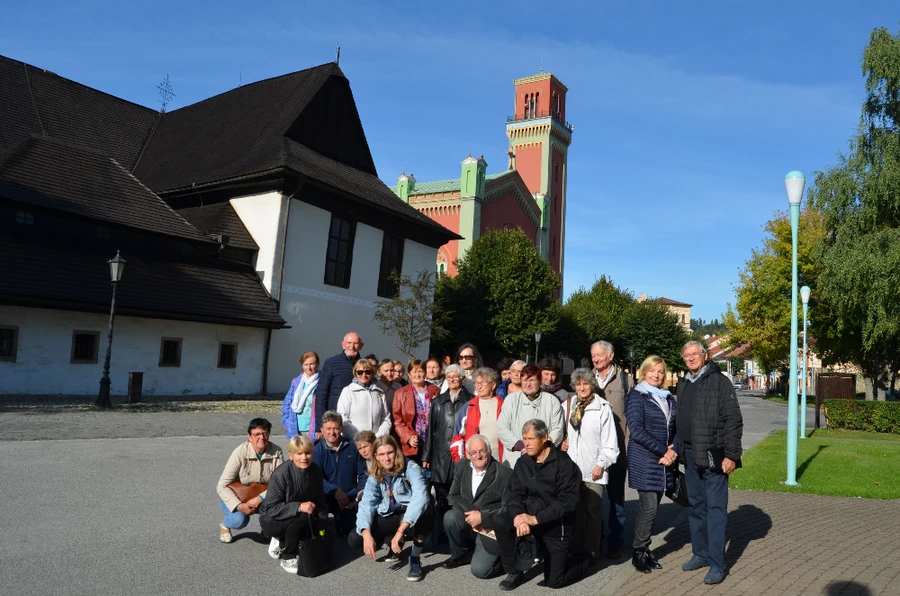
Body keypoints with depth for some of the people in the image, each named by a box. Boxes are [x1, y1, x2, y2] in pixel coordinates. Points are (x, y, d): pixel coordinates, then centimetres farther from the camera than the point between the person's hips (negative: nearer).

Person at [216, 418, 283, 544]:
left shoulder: (276, 452, -17)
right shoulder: (240, 453, -24)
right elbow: (221, 486, -22)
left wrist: (260, 499, -32)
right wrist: (239, 506, -34)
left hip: (263, 497, 2)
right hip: (236, 497, -2)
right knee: (239, 519, -30)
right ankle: (225, 525, 8)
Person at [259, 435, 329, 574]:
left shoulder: (316, 471, -9)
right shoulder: (281, 474, -27)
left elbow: (319, 500, 2)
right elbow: (271, 508, -28)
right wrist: (299, 507, -38)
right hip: (272, 520, -6)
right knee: (303, 517, -32)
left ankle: (282, 542, 14)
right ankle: (288, 559, -10)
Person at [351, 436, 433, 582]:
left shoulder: (411, 468, -23)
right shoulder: (375, 476, -6)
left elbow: (420, 497, -39)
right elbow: (366, 504, -13)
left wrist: (400, 531, -45)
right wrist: (367, 534, -31)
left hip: (412, 515, -5)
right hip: (389, 517, 5)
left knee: (422, 510, -40)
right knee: (354, 539, -14)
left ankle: (415, 559, -19)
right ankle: (394, 542, 12)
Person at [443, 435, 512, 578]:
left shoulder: (505, 474, -16)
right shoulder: (461, 466, -1)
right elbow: (453, 495, -1)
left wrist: (483, 517, -24)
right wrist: (472, 513, -18)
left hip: (492, 529, -4)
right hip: (468, 521, 4)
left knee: (480, 570, -17)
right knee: (450, 516, -25)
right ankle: (459, 555, 3)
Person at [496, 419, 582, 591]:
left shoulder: (564, 463, -18)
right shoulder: (522, 462, -1)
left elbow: (567, 501, -24)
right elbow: (514, 494, -5)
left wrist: (536, 518, -28)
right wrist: (518, 515, -27)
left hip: (557, 526, -4)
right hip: (530, 519, 4)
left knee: (553, 581, 0)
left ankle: (570, 558, 32)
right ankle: (514, 572, -2)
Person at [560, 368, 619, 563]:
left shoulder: (603, 407, -6)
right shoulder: (568, 406, 7)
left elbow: (610, 441, -5)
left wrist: (601, 464, -8)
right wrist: (562, 442, 2)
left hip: (593, 470, -4)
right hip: (572, 468, 4)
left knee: (593, 511, 1)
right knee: (574, 510, 9)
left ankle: (591, 551, 14)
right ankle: (576, 549, 21)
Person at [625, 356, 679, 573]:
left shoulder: (668, 398, 14)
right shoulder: (636, 397, -6)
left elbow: (677, 428, 14)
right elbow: (637, 431, -14)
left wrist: (674, 451, -4)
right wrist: (663, 450, -14)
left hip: (664, 463, 6)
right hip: (644, 462, -6)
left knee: (652, 508, 10)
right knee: (649, 508, -6)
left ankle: (644, 550, 22)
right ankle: (639, 553, 10)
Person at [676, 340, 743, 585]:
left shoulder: (719, 381, -8)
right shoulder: (683, 384, 12)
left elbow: (733, 420, -13)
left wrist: (731, 455, -16)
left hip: (713, 455, -7)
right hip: (690, 455, 7)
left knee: (715, 508, -1)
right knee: (696, 507, 15)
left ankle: (717, 564, 6)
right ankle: (700, 554, 27)